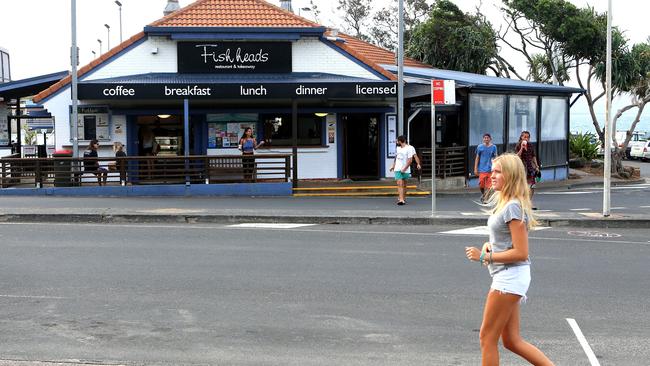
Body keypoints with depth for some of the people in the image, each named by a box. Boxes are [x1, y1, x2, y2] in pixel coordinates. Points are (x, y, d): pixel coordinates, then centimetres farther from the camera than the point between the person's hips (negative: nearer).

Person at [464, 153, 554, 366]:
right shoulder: (501, 201, 12)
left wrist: (484, 256, -16)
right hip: (507, 278, 10)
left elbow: (521, 253, -21)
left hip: (510, 277, -10)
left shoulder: (513, 207, -18)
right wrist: (491, 245, 5)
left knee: (487, 338, 0)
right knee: (512, 341, 14)